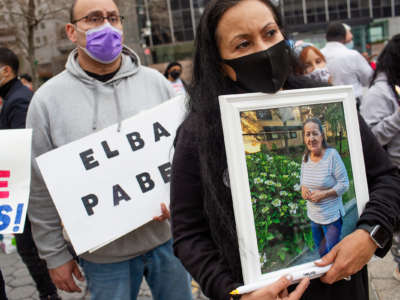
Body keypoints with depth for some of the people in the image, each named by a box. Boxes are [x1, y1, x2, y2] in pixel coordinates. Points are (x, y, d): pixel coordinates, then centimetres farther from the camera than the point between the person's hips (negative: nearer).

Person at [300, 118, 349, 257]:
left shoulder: (332, 154, -18)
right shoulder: (305, 157, 0)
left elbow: (344, 184, -15)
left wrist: (323, 194, -24)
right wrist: (303, 188, -6)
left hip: (332, 217, -6)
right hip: (313, 216, 6)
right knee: (321, 253, 23)